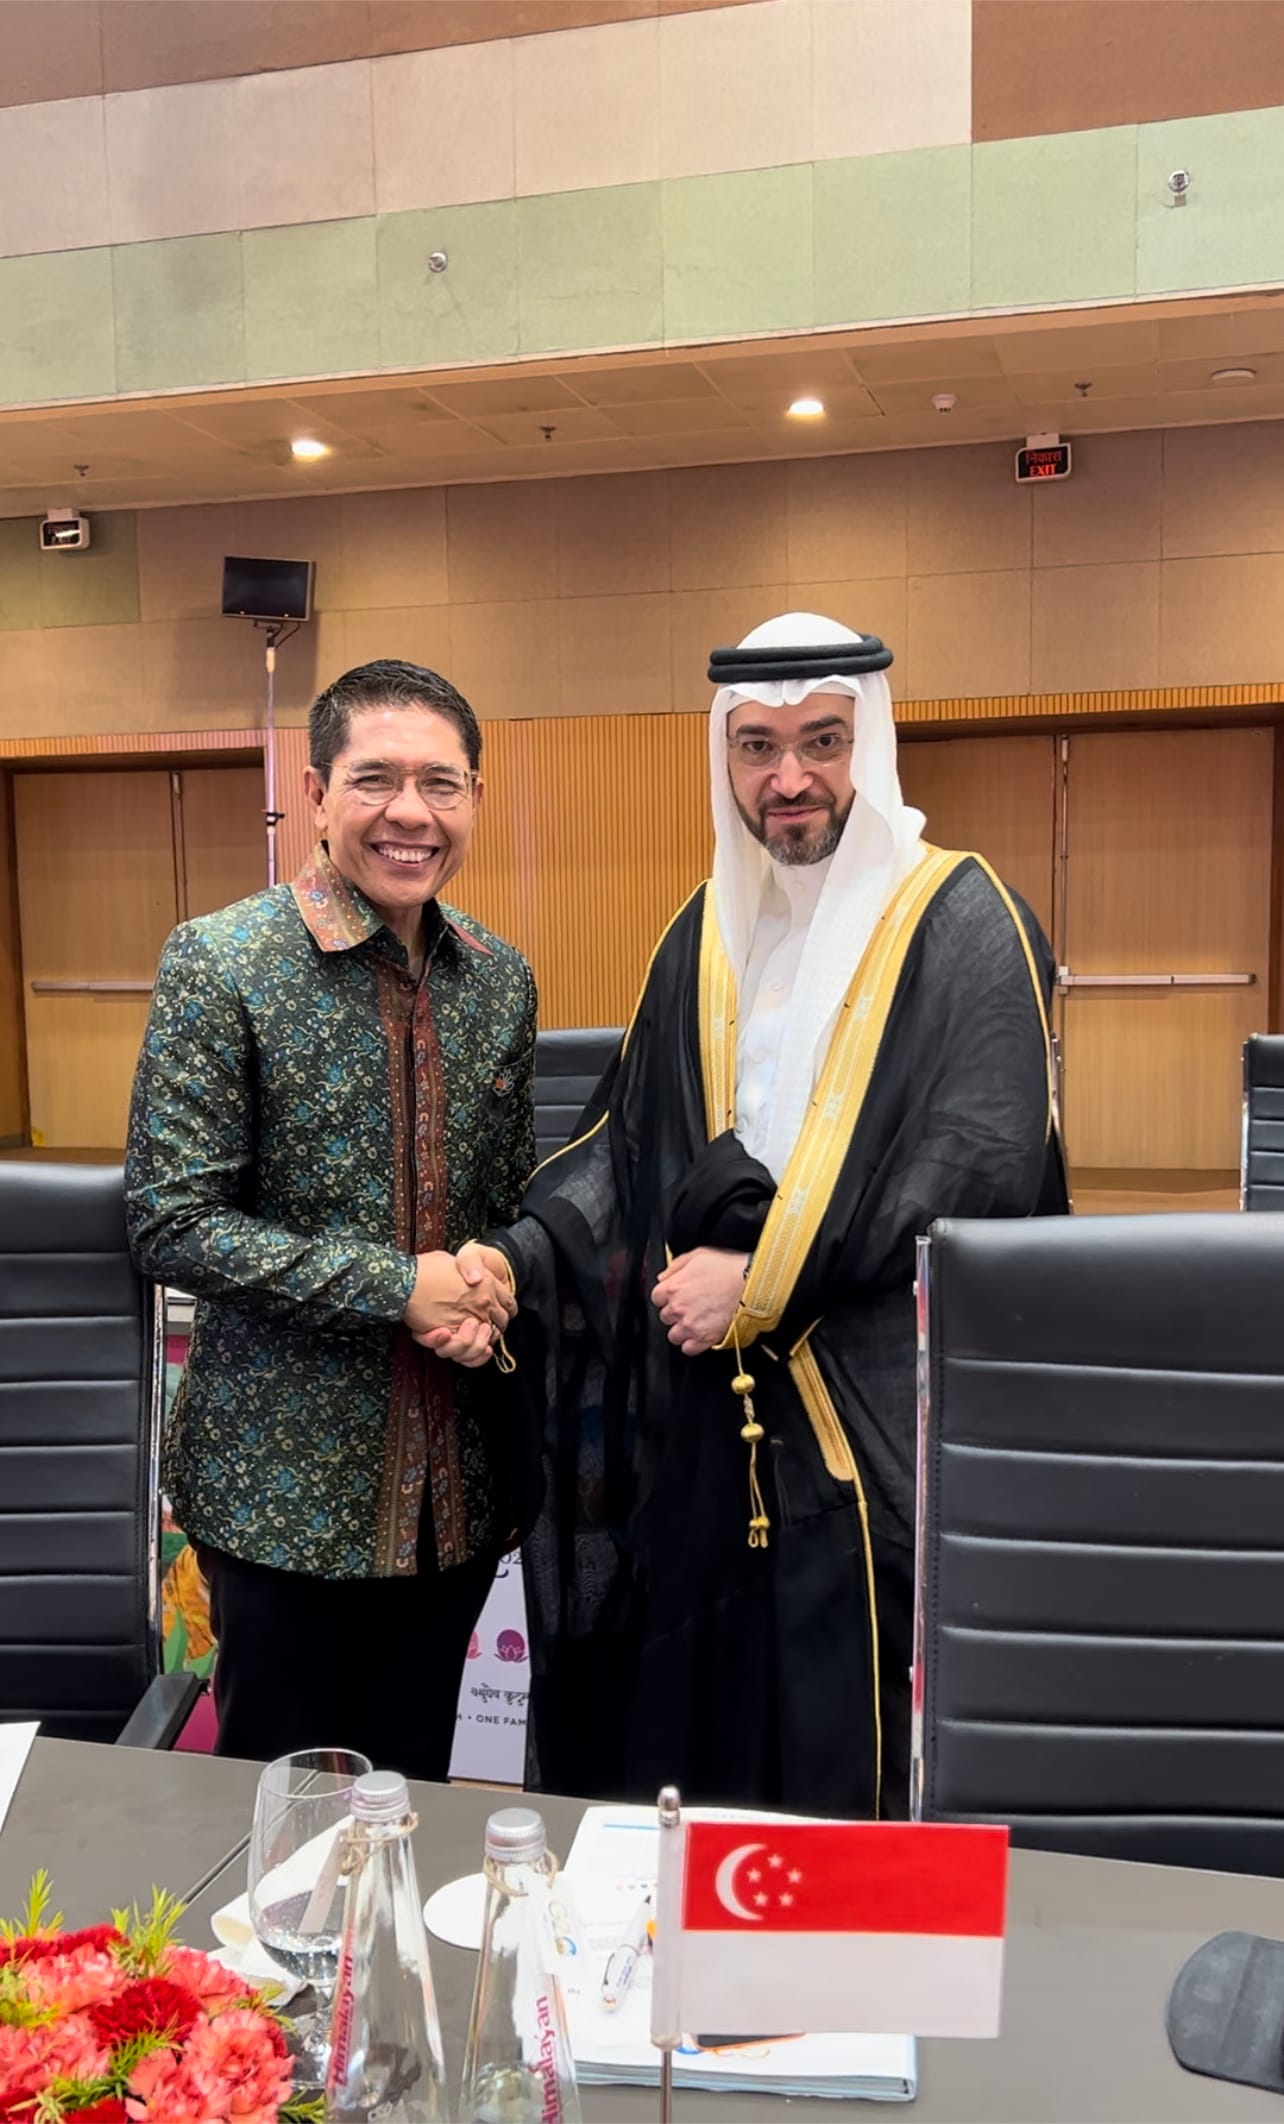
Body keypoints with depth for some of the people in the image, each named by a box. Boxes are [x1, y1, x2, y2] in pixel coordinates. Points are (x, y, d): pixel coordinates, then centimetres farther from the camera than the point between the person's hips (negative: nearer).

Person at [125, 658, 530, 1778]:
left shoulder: (501, 974, 4)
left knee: (413, 1790, 19)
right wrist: (399, 1287, -18)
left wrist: (493, 1288, -8)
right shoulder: (221, 962, -12)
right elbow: (172, 1222, -14)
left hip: (458, 1476, 5)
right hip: (285, 1477, -4)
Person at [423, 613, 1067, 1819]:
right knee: (688, 1730, 13)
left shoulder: (962, 922, -6)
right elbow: (629, 1142, 9)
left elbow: (989, 1164, -16)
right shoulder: (702, 935, 11)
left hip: (880, 1413, -5)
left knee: (860, 1772, 3)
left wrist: (764, 1280, -15)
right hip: (711, 1412, 5)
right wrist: (522, 1254, -9)